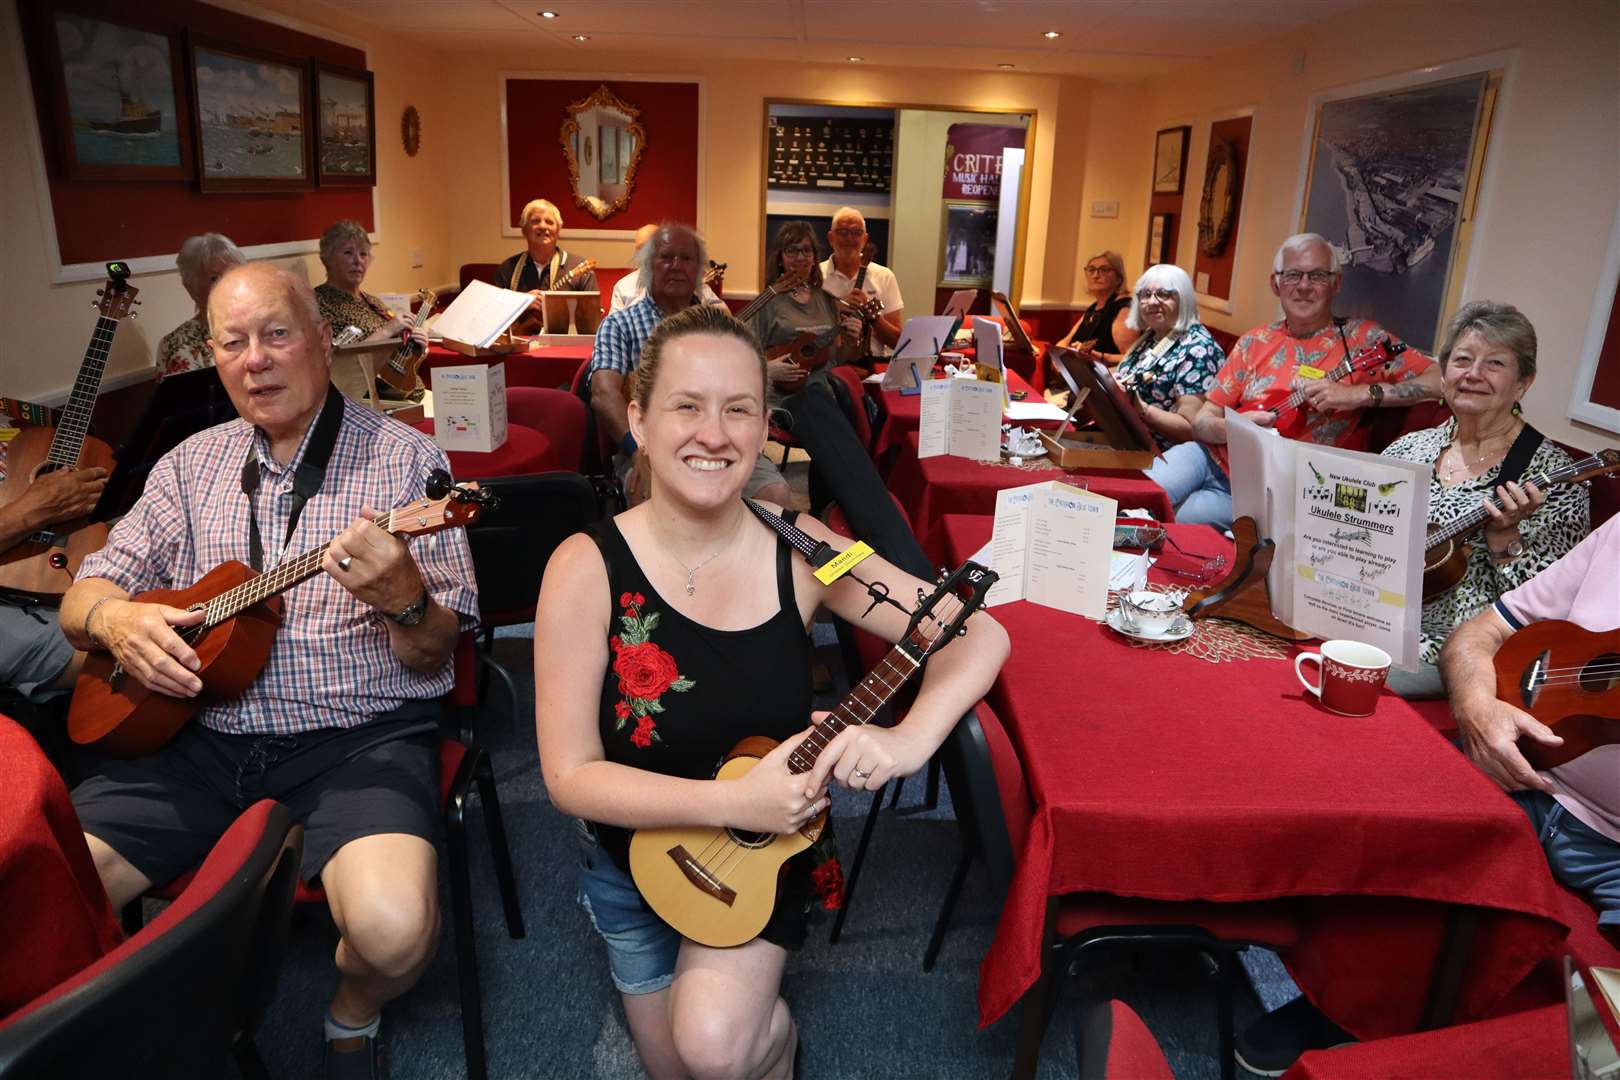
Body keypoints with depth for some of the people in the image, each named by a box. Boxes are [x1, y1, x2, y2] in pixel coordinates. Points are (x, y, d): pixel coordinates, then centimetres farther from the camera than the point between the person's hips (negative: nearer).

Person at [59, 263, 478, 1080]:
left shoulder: (402, 459, -1)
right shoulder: (192, 465, 13)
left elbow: (435, 658, -2)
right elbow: (83, 597, 15)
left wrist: (404, 599, -25)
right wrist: (115, 619, -9)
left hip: (359, 737, -4)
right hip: (202, 736, 5)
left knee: (394, 928, -29)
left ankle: (354, 1012, 9)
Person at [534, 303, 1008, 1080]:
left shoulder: (799, 551, -16)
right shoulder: (588, 567, -21)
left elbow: (980, 635, -14)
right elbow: (570, 774, -20)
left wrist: (911, 738, -32)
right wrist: (735, 800, -31)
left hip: (767, 855, 0)